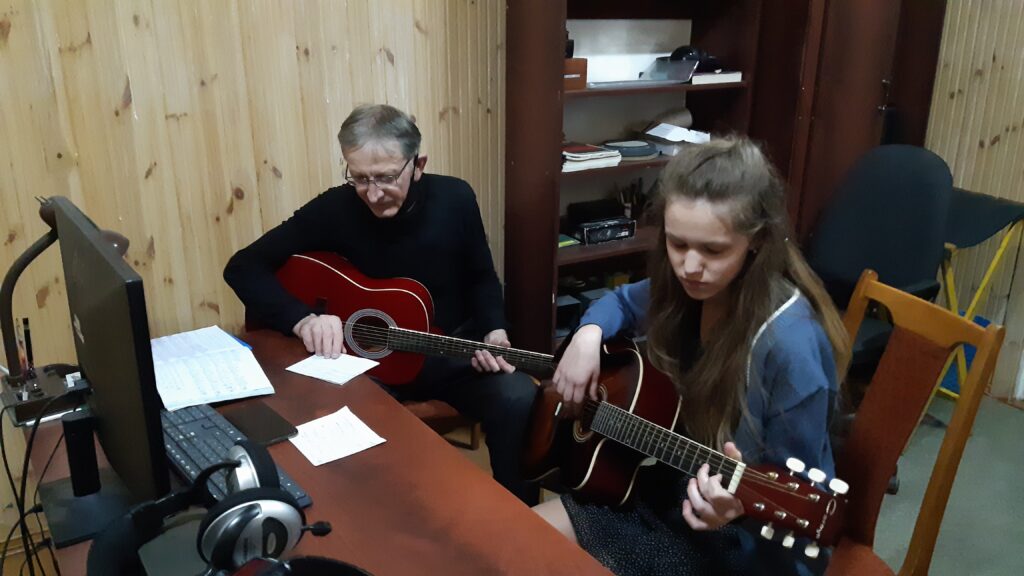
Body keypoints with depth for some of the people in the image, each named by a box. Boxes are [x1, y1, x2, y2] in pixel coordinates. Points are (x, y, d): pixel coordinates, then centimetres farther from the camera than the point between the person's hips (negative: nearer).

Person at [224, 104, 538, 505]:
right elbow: (243, 267, -12)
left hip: (453, 355, 1)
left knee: (520, 400, -26)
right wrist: (303, 320, -28)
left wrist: (493, 331, -12)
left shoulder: (454, 199, -9)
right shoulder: (334, 209, -14)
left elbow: (481, 278, 7)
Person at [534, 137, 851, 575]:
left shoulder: (790, 342, -29)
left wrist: (741, 502, -42)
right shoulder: (685, 289, -9)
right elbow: (622, 301, 13)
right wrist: (588, 336, -7)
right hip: (665, 492, 7)